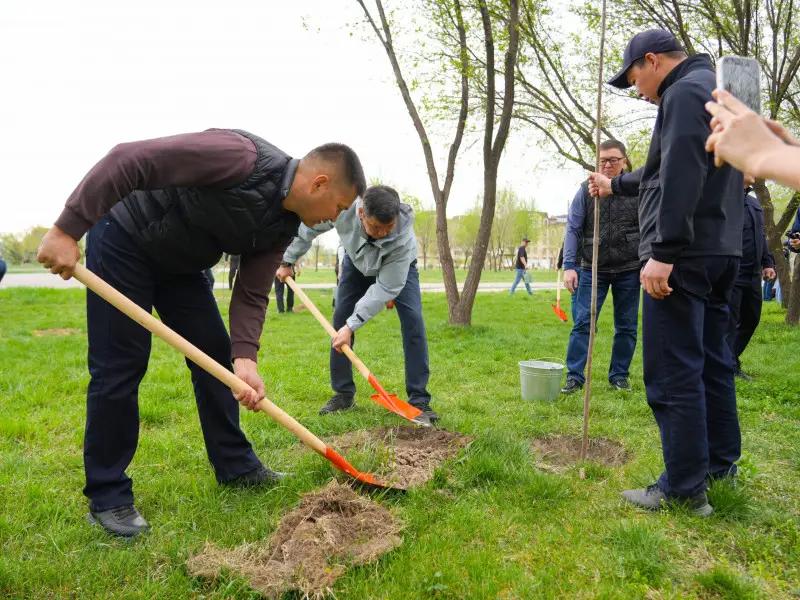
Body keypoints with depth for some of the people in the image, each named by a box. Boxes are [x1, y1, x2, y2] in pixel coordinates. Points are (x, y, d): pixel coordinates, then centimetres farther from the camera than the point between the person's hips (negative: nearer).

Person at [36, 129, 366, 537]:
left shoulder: (283, 225, -7)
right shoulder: (244, 156, -33)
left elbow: (251, 293, -7)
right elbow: (128, 159, -33)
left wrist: (244, 356, -23)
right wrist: (67, 229, -33)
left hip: (179, 262, 8)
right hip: (123, 240, -8)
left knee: (215, 355, 7)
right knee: (119, 367, -6)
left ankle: (234, 465, 21)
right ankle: (107, 496, 9)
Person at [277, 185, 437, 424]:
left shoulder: (403, 237, -43)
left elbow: (385, 288, -37)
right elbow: (307, 227, -16)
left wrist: (352, 325, -39)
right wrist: (287, 261, -7)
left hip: (399, 267, -3)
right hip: (357, 261, 3)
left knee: (413, 321, -19)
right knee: (340, 320, -6)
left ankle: (419, 400, -12)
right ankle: (343, 393, 7)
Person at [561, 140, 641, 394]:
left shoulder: (636, 190, 1)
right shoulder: (586, 190, 1)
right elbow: (573, 229, -2)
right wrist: (569, 266, -9)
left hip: (629, 269, 1)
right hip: (592, 269, -1)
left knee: (626, 327, 8)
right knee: (582, 323, -5)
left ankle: (619, 375, 22)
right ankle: (574, 376, 1)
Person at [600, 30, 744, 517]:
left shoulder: (685, 93, -8)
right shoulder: (719, 91, 25)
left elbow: (681, 179, -21)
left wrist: (663, 251, -25)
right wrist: (616, 185, 37)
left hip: (684, 255, -11)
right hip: (722, 252, 11)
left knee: (673, 372, -8)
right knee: (713, 361, 15)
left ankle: (685, 488, -2)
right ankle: (721, 462, 26)